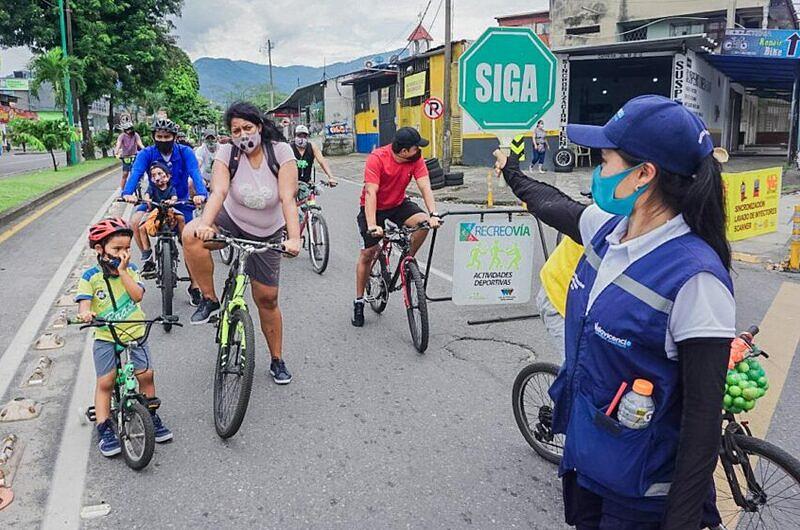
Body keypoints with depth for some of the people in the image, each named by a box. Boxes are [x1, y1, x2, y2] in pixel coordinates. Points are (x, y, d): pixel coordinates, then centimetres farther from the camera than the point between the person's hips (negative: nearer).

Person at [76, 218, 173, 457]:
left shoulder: (131, 270, 3)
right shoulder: (91, 277, -4)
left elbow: (137, 295, -10)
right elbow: (84, 302, -15)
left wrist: (122, 271, -14)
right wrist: (86, 313, -37)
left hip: (135, 334, 2)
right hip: (105, 338, -2)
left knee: (146, 375, -1)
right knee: (105, 382, -3)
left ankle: (152, 417, 19)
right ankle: (104, 430, 6)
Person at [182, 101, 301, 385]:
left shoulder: (280, 151, -17)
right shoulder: (227, 153, -15)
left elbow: (288, 198, -26)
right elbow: (218, 192, -30)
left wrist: (294, 238, -41)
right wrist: (205, 224, -50)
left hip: (267, 234, 0)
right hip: (231, 221, 1)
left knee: (267, 299, 4)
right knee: (191, 234, -32)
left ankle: (277, 360, 26)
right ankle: (210, 300, -12)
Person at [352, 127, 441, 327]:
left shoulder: (416, 158, -15)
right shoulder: (377, 158, -27)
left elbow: (425, 187, -20)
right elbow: (371, 193, -33)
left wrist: (433, 215, -36)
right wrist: (372, 225, -43)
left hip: (398, 204, 3)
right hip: (374, 207, -3)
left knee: (423, 222, -26)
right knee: (367, 254, -1)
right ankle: (358, 303, 14)